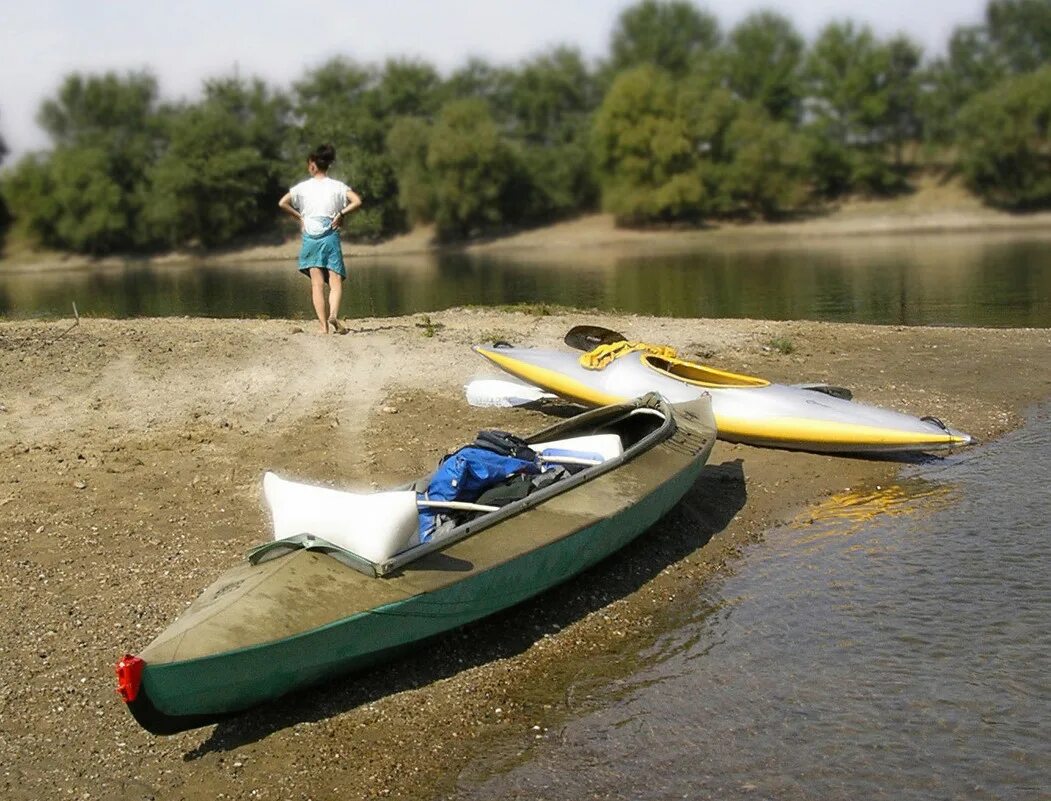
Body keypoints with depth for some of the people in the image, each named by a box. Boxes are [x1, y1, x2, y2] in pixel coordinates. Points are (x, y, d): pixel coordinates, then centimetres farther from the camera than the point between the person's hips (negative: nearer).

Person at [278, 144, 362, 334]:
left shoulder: (303, 187, 3)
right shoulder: (337, 186, 2)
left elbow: (282, 203, -5)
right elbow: (357, 201, -10)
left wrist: (299, 217, 6)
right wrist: (341, 214, 0)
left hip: (310, 237, 1)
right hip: (330, 236, 0)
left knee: (317, 284, 0)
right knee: (335, 282, -2)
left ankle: (323, 325, -8)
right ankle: (333, 314, -28)